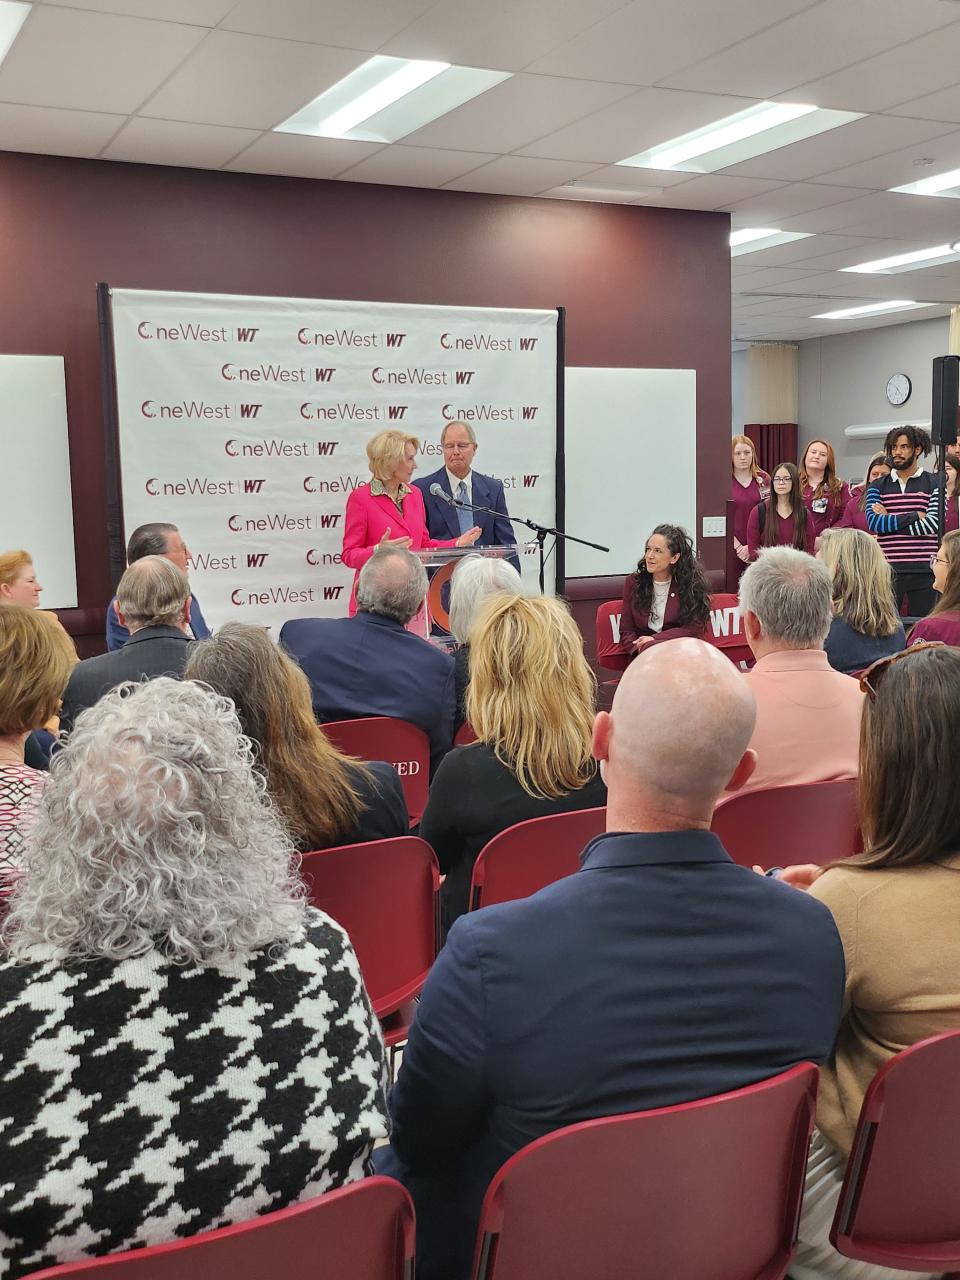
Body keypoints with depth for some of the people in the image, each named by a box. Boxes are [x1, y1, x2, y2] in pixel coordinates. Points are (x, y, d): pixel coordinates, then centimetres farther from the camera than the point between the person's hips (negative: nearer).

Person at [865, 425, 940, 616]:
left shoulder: (934, 484, 5)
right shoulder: (878, 486, 10)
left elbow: (932, 524, -9)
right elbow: (873, 522, -7)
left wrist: (888, 521, -6)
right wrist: (914, 516, -11)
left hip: (924, 571, -1)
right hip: (887, 569, 1)